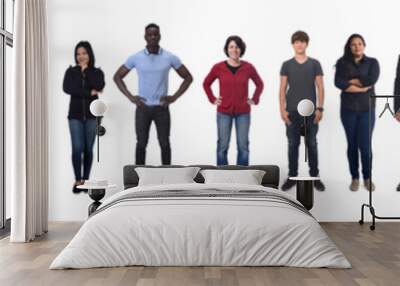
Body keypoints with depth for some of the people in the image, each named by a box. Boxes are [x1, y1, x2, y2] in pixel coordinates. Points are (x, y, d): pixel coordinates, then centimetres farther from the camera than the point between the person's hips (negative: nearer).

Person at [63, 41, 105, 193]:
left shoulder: (97, 72, 6)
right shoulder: (71, 71, 6)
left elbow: (99, 86, -14)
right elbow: (66, 88, -12)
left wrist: (86, 69, -8)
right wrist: (89, 93, -15)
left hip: (91, 114, 0)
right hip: (75, 114, 0)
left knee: (88, 149, 4)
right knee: (77, 148, -10)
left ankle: (85, 180, 13)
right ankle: (77, 180, -1)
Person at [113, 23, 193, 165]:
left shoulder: (170, 58, -2)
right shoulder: (135, 58, -2)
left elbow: (188, 77, 6)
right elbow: (117, 77, 7)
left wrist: (174, 97, -5)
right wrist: (130, 97, -4)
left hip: (162, 108, 0)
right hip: (143, 108, 0)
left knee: (164, 144, 4)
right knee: (141, 144, 4)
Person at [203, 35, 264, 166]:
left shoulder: (248, 67, 0)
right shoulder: (218, 67, -2)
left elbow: (259, 84, 15)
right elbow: (206, 83, 13)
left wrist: (255, 99, 5)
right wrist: (213, 99, 4)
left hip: (243, 112, 1)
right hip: (224, 112, -1)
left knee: (243, 146, 4)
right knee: (223, 146, 2)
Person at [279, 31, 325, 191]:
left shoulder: (314, 64, 4)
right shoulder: (287, 65, 5)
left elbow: (320, 87, 3)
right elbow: (282, 89, 4)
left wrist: (320, 108, -6)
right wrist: (282, 109, -5)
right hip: (292, 111, 0)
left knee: (312, 144, 5)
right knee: (293, 144, 5)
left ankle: (314, 176, 14)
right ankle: (292, 177, 14)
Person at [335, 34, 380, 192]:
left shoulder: (372, 62, 4)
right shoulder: (342, 62, 3)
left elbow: (372, 80, -15)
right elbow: (338, 83, -13)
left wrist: (350, 81, -10)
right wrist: (362, 87, -13)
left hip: (367, 109, -1)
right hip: (348, 109, 1)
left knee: (365, 145, -5)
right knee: (352, 144, 7)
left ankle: (367, 178, 14)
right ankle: (355, 178, 18)